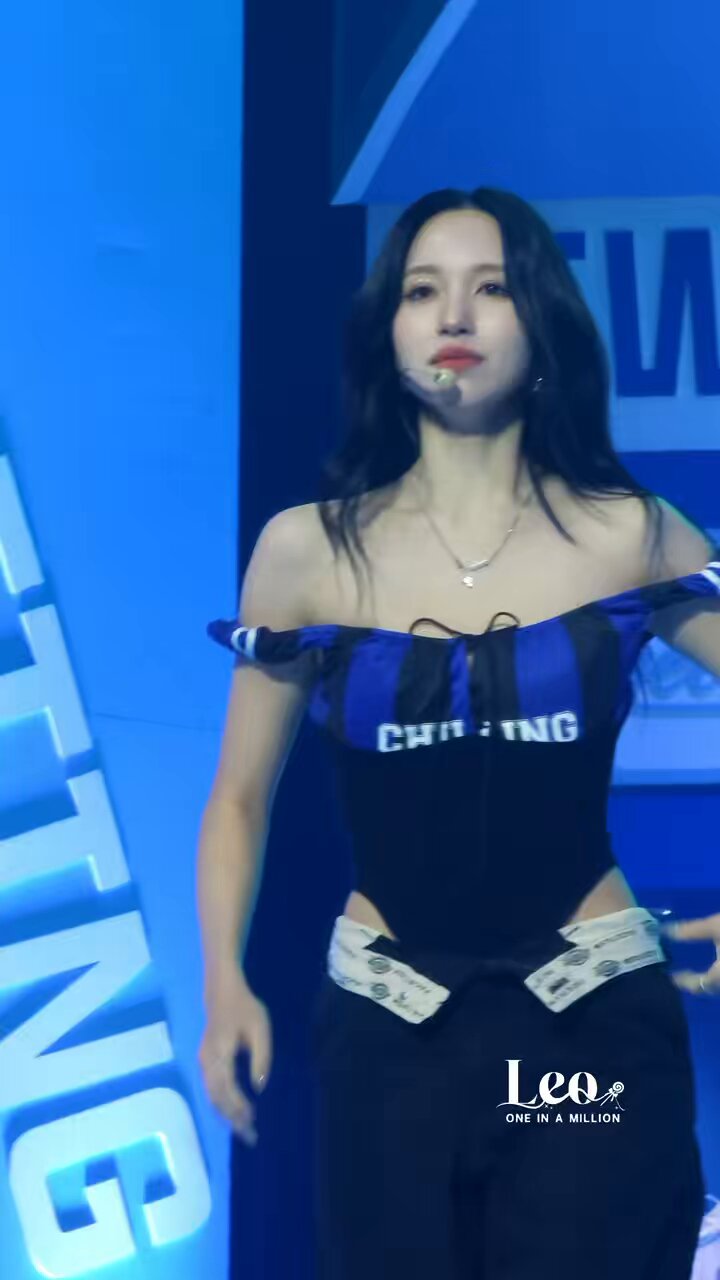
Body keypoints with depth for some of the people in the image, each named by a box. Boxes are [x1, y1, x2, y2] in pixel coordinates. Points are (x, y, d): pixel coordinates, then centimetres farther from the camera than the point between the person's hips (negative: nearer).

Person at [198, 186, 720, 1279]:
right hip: (385, 1032, 1)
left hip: (595, 1024, 0)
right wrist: (224, 977, -5)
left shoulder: (630, 537, -3)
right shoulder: (306, 549, -2)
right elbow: (240, 798, 6)